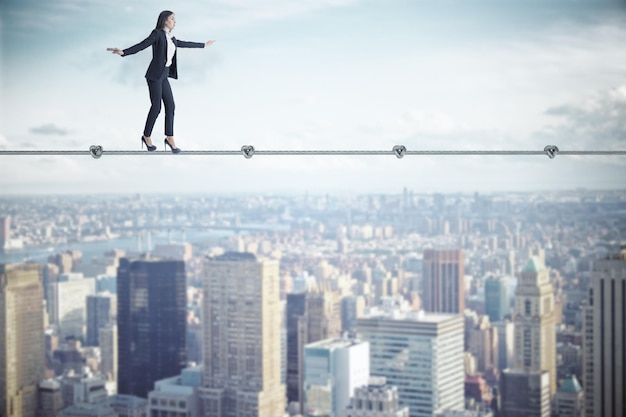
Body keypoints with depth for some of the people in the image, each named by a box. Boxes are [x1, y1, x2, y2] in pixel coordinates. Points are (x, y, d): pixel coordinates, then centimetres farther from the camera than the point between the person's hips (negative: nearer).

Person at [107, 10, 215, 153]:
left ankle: (169, 138, 11)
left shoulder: (170, 38, 15)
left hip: (163, 76, 8)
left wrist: (204, 45, 42)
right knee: (156, 107, -5)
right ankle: (147, 136, 12)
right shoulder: (157, 33, -9)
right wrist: (123, 52, -34)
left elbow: (185, 44, 30)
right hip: (155, 75, -8)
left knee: (170, 106, 4)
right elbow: (141, 45, -19)